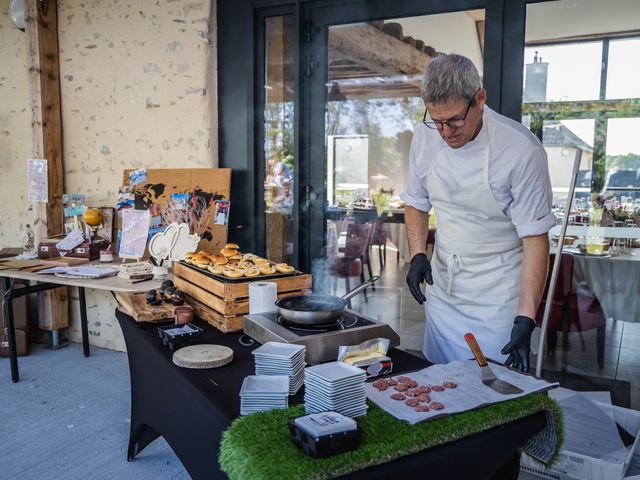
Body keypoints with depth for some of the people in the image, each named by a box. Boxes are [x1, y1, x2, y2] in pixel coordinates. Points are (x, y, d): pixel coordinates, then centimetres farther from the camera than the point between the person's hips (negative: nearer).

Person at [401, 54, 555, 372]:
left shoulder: (522, 151, -20)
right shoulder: (425, 137, -5)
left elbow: (535, 237, -16)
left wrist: (526, 318, -21)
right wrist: (418, 255, -4)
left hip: (499, 293, -4)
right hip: (442, 284, 5)